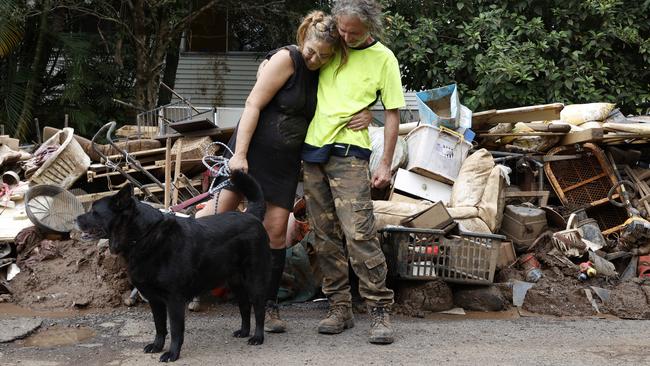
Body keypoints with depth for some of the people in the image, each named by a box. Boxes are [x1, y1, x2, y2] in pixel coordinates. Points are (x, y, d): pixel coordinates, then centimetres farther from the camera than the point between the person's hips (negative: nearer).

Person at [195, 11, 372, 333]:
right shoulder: (286, 59, -12)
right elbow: (253, 104, -15)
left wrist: (366, 116, -9)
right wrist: (239, 154, -20)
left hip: (285, 163, 4)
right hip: (250, 150, -4)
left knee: (276, 232, 0)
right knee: (218, 212, -7)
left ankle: (269, 306, 9)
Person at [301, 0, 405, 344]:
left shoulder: (383, 58, -1)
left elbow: (392, 113, -1)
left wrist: (386, 164, -6)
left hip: (349, 151, -5)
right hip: (313, 149, 5)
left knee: (359, 232, -14)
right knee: (325, 236, 6)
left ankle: (380, 310, -6)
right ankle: (339, 307, 14)